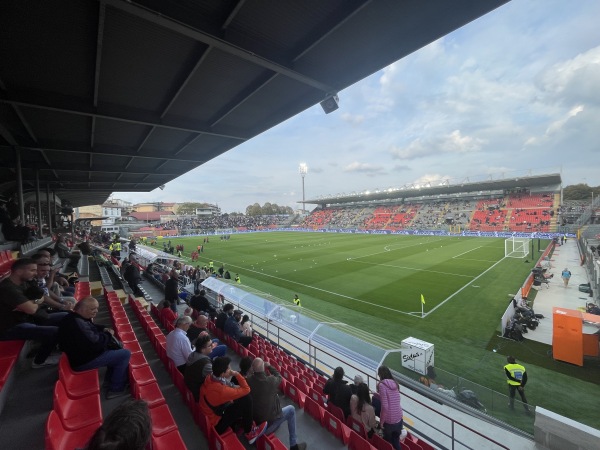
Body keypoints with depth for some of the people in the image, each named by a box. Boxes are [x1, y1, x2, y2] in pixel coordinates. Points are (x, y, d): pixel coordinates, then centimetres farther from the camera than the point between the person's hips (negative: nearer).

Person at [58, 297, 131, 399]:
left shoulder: (75, 317, 3)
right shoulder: (78, 324, -32)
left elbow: (92, 327, 20)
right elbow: (95, 343, -31)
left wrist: (104, 329, 1)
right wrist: (109, 335, -13)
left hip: (83, 352, 11)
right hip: (83, 361, -11)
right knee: (125, 354, -13)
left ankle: (109, 379, 26)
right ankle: (116, 389, 2)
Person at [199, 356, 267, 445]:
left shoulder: (210, 377, -13)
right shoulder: (221, 390, -38)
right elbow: (246, 389, -27)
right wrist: (237, 374, -22)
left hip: (212, 412, 8)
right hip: (217, 423, -8)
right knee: (246, 399, -17)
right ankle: (249, 432, 5)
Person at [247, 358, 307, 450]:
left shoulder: (248, 381, -19)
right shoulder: (271, 380, -24)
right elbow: (279, 376, 0)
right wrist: (269, 366, 10)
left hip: (253, 422, 4)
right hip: (269, 424, -4)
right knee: (291, 409, 17)